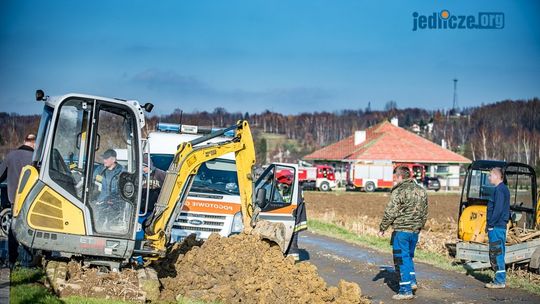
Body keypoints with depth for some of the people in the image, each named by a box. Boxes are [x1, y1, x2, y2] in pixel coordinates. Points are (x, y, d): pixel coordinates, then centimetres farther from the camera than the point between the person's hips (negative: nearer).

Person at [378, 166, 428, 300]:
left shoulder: (399, 191, -13)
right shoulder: (421, 191, 10)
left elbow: (390, 213, -13)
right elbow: (424, 213, 16)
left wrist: (382, 228, -3)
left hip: (401, 230, -7)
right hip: (415, 231, 7)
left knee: (401, 259, -1)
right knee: (408, 256, 23)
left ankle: (406, 290, -1)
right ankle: (412, 281, 19)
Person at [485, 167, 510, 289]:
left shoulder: (499, 189, -15)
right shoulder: (502, 189, 17)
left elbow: (498, 209, -21)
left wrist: (490, 224, -17)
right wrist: (490, 224, 18)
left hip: (497, 227, -10)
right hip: (499, 226, 10)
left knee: (497, 254, -7)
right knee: (496, 254, 14)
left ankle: (500, 281, -5)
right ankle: (500, 279, 18)